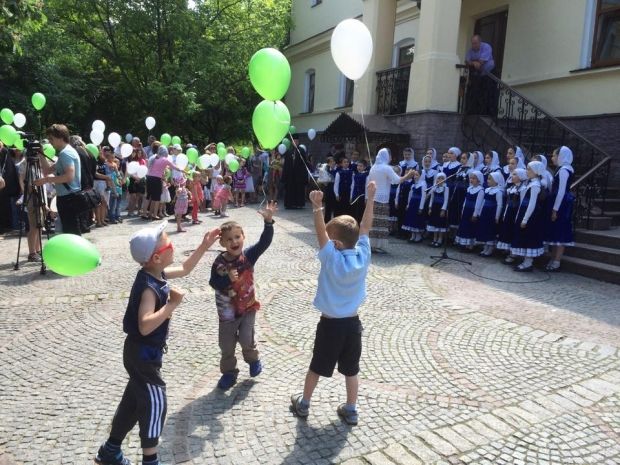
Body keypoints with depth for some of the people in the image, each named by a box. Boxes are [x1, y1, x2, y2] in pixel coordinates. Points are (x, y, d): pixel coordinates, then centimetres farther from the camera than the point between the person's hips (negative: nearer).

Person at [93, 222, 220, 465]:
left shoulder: (157, 274, -1)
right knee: (155, 403, 1)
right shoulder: (149, 287, -28)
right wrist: (172, 304, -33)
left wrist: (204, 246, 10)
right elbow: (145, 326, -37)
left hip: (144, 351, 10)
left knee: (134, 400, 20)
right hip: (143, 354, -10)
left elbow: (184, 269, 16)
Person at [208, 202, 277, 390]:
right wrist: (227, 279, -32)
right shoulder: (219, 262, -14)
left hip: (248, 306, -1)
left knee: (246, 339, -1)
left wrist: (268, 221, -39)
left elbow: (265, 242, -25)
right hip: (227, 310, 1)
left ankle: (253, 359, 32)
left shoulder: (249, 255, -13)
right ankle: (229, 371, 33)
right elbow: (213, 283, -12)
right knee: (227, 344, 12)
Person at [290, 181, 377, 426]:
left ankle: (303, 404, 34)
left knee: (316, 367, 15)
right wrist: (371, 198, 1)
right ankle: (351, 410, 29)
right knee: (351, 369, 17)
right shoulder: (363, 256, -11)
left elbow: (320, 232, -31)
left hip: (330, 324, -4)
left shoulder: (332, 259, -23)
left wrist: (317, 207, -39)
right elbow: (365, 227, -3)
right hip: (353, 323, 4)